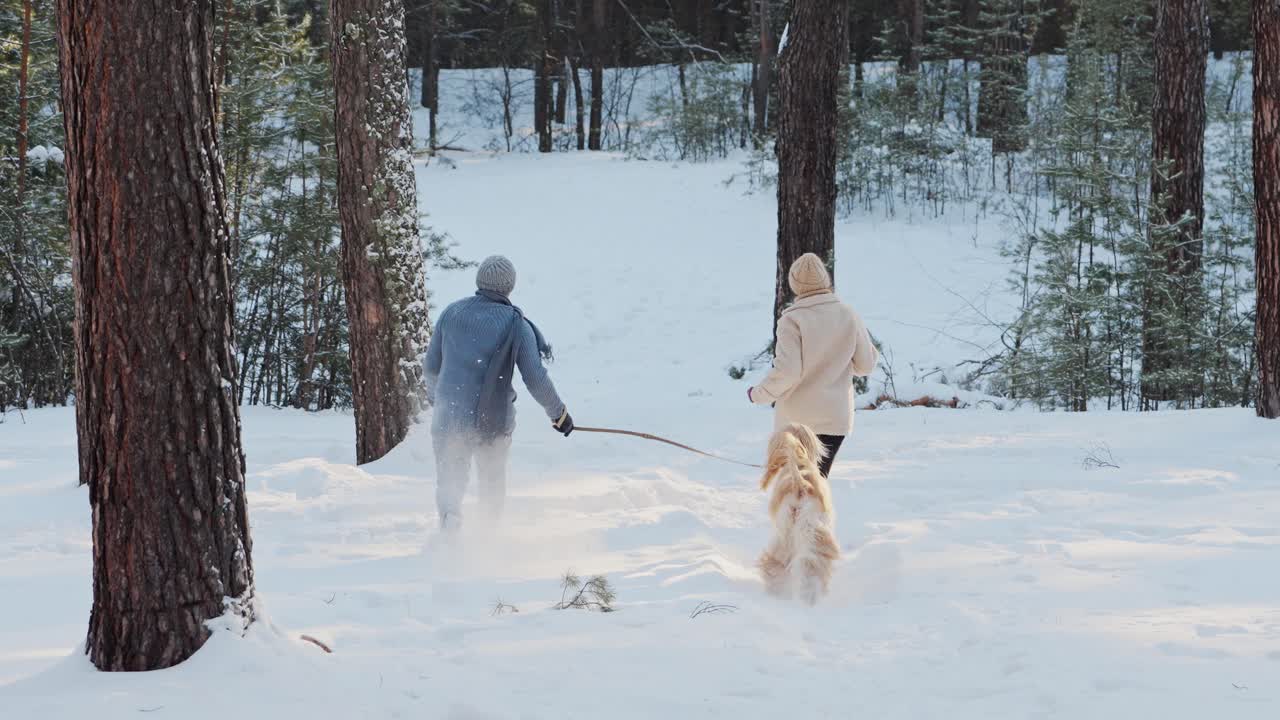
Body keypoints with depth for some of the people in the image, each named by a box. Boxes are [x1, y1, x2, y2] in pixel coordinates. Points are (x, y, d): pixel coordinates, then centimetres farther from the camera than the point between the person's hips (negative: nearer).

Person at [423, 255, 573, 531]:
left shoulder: (452, 312, 2)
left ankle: (449, 512, -24)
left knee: (450, 480, 6)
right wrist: (559, 413, 5)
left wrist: (434, 396, 32)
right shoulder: (516, 325, -7)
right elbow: (536, 379, -9)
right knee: (493, 482, 21)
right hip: (494, 419, -1)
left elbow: (431, 366, 12)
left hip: (449, 415, 1)